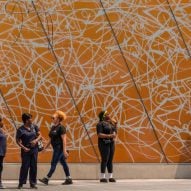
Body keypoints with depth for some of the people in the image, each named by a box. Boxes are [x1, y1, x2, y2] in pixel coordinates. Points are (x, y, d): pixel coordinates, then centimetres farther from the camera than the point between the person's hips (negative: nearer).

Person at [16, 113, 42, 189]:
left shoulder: (34, 127, 5)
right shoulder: (20, 130, -9)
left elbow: (40, 135, 8)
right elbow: (18, 140, -7)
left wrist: (36, 140, -12)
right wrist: (23, 148, -19)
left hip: (34, 149, 4)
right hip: (26, 150, -4)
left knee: (33, 167, 5)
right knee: (25, 166, -5)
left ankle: (33, 183, 12)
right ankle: (21, 183, 3)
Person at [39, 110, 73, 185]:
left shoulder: (61, 128, -14)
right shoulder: (53, 127, 12)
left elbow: (64, 139, -18)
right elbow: (50, 139, 19)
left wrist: (64, 150, -23)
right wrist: (45, 147, 17)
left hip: (59, 148, -9)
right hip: (56, 148, 9)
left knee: (53, 163, -7)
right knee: (63, 163, 11)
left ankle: (46, 179, -6)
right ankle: (69, 179, 14)